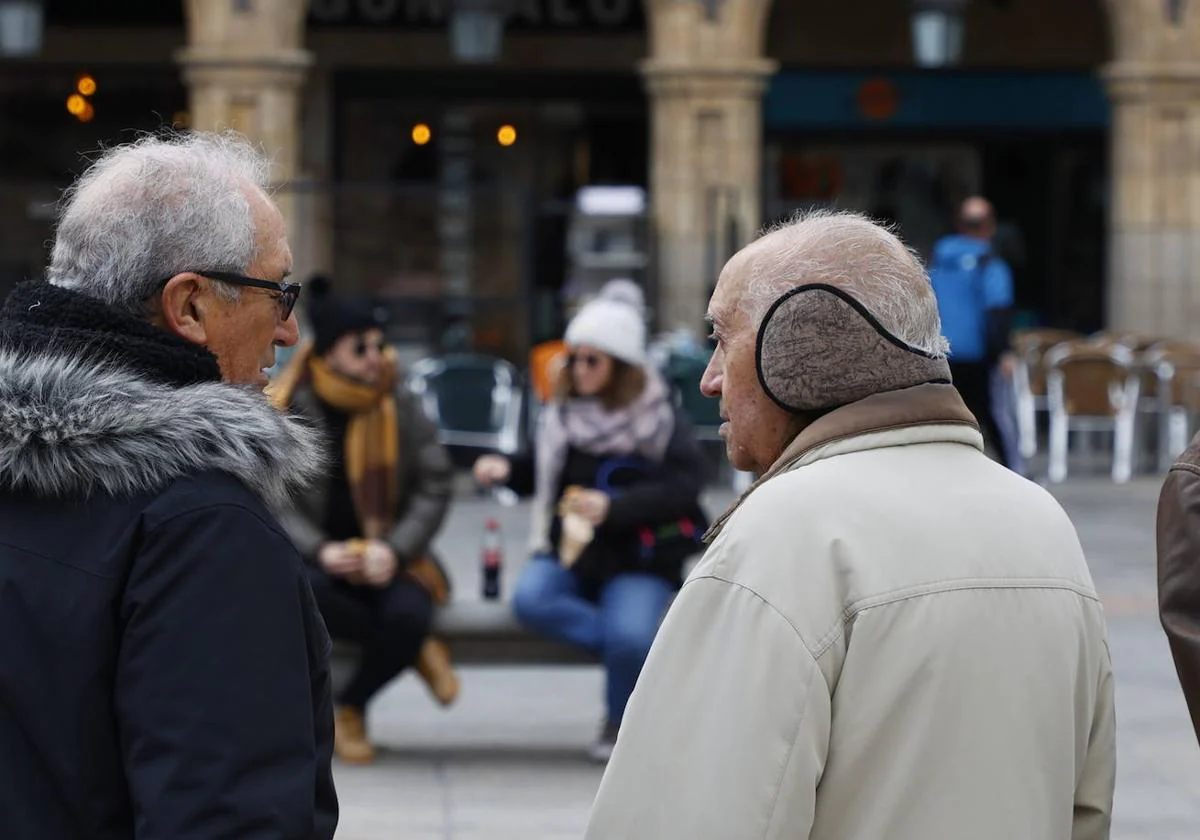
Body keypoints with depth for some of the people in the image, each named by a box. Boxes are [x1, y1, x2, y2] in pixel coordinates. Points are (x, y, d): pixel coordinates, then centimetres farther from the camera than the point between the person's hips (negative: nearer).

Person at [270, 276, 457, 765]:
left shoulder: (398, 404, 1)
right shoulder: (284, 409, -4)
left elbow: (436, 485, 0)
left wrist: (395, 549, -16)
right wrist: (319, 550, -23)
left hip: (386, 556, 1)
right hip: (317, 558, -1)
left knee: (407, 613, -32)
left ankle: (351, 707, 0)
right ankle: (417, 650, -14)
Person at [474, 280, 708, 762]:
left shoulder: (661, 417, -2)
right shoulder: (563, 411, 9)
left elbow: (685, 486, -12)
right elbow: (544, 473, 24)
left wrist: (614, 507, -22)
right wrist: (508, 471, 2)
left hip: (638, 562, -4)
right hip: (567, 551, 4)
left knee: (630, 638, -31)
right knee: (530, 600, -29)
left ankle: (619, 720, 2)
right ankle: (656, 655, -21)